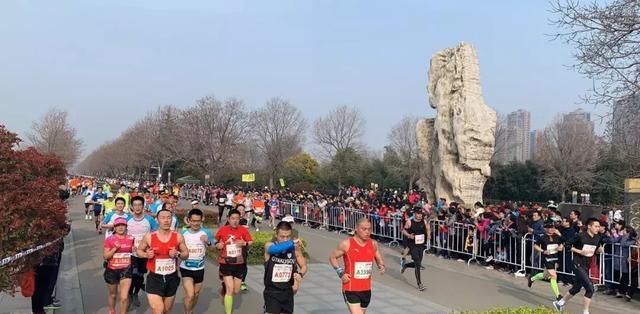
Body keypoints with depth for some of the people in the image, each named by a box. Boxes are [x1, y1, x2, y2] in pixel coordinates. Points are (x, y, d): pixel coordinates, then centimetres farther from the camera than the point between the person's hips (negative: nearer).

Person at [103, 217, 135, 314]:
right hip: (112, 270, 0)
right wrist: (115, 248, -22)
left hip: (126, 270, 0)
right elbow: (105, 256, -11)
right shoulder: (109, 239, -8)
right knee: (112, 294, 21)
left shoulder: (131, 239, -1)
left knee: (124, 297, -11)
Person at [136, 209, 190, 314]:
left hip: (172, 278, 3)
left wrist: (177, 254, -17)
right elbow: (139, 250, 7)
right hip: (155, 278, -2)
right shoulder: (149, 237, -9)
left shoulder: (178, 237, -5)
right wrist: (146, 254, -15)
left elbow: (186, 255, 4)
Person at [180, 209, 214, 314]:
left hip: (200, 269, 2)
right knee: (190, 295, -15)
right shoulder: (183, 233, -8)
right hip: (186, 269, -2)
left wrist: (208, 242, -21)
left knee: (196, 294, 18)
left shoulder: (206, 232, -7)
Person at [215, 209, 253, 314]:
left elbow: (251, 242, 1)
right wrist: (217, 245, -16)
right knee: (230, 290, -11)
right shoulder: (222, 230, -10)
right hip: (226, 264, -3)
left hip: (240, 264, 3)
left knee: (236, 291, 12)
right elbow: (215, 242, 5)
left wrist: (245, 243, -19)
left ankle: (225, 287, 47)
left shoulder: (243, 230, -7)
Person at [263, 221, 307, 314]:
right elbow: (273, 249, -37)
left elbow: (304, 266, 7)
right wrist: (291, 242, -41)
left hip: (288, 292, 3)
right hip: (272, 292, -3)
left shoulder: (295, 248, -4)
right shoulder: (269, 245, -12)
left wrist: (300, 274, -15)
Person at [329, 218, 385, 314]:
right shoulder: (346, 244, -10)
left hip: (367, 289, 5)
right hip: (351, 289, -5)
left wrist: (381, 266, -7)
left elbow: (379, 259, 16)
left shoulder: (373, 244, 2)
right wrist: (341, 273, -10)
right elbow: (332, 258, 2)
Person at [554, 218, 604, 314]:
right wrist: (580, 251, -18)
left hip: (587, 266, 7)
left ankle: (559, 303, 38)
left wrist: (600, 249, -2)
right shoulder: (580, 236, -15)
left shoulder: (598, 238, 3)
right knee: (590, 288, -15)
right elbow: (567, 245, -10)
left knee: (576, 288, 18)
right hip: (578, 265, -7)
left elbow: (598, 248, 21)